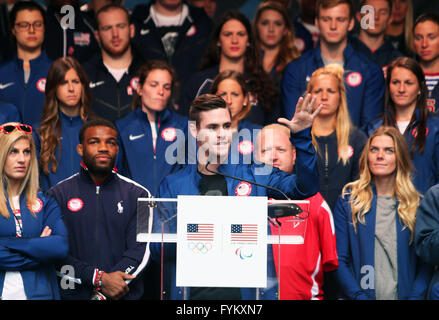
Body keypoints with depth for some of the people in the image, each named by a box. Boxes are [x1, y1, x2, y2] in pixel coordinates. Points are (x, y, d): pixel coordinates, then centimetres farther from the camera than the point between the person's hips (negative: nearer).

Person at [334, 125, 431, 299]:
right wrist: (360, 297, -7)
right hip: (362, 295, -1)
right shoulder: (349, 201, 8)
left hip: (404, 295, 1)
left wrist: (415, 296, -6)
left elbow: (425, 263, 9)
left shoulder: (416, 205, 11)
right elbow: (339, 259, 4)